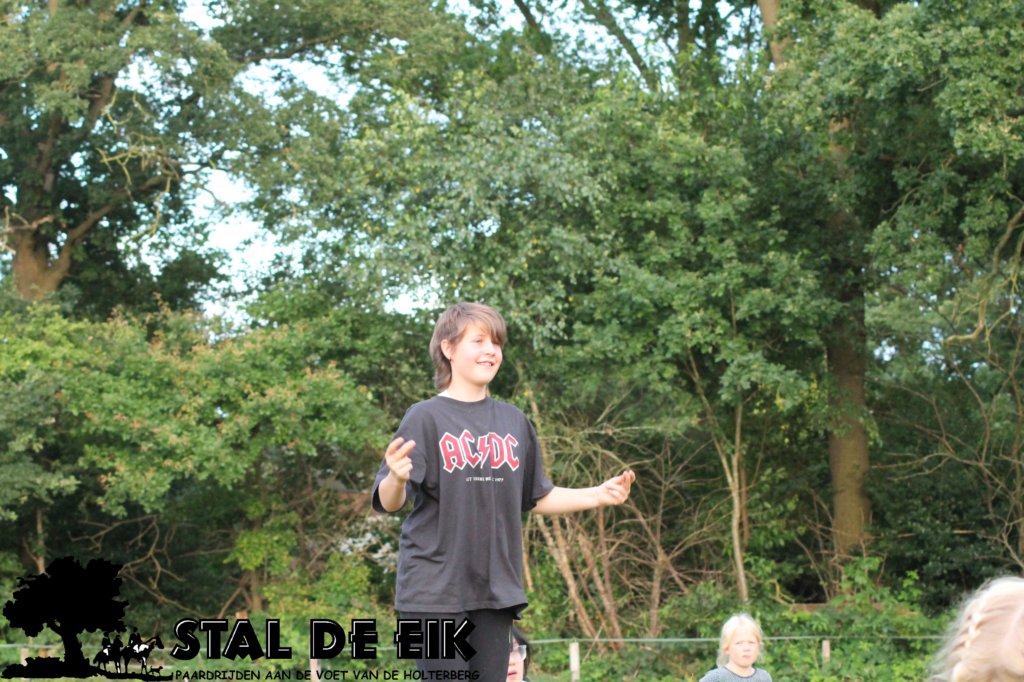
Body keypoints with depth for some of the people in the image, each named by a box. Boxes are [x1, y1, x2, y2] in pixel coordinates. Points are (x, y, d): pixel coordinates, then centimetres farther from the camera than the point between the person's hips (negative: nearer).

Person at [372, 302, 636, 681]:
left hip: (495, 590, 5)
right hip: (435, 590, -5)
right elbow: (389, 502, -12)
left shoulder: (514, 422, 11)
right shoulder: (425, 418, -5)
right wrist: (398, 479, -34)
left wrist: (598, 495, 8)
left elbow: (538, 497, 19)